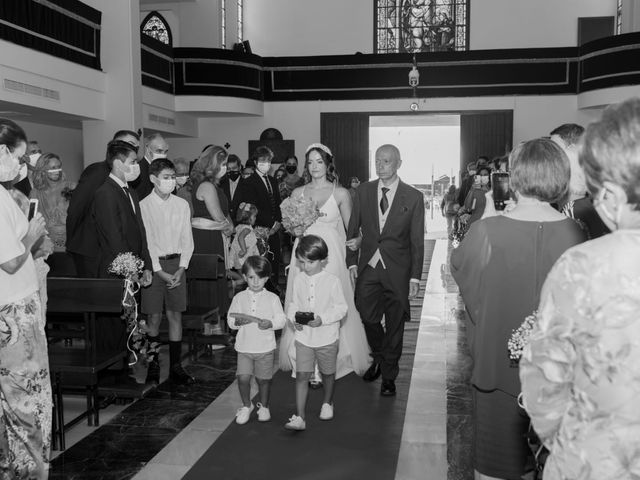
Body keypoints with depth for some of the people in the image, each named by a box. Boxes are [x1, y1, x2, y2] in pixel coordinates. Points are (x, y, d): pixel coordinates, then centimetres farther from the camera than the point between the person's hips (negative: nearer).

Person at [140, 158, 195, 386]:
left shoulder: (182, 205, 5)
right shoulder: (143, 206, -5)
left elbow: (187, 240, 6)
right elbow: (146, 243, -7)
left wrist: (181, 268, -4)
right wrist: (160, 272, -11)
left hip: (177, 263, 3)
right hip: (153, 265, -3)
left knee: (175, 315, 5)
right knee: (154, 317, 1)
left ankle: (176, 366, 12)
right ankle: (153, 365, 14)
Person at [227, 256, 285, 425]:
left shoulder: (272, 298, -2)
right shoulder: (239, 298, 3)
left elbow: (281, 320, -4)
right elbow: (230, 320, 3)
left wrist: (270, 323, -22)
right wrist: (238, 321, -18)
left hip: (265, 348, -1)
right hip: (244, 347, 1)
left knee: (263, 379, 8)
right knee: (243, 378, -8)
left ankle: (264, 406, 32)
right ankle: (246, 406, 18)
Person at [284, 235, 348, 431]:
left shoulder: (332, 281, -12)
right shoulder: (299, 281, 0)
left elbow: (341, 308, -10)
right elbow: (293, 304, 9)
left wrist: (323, 319, -23)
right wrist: (293, 317, -12)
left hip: (327, 337, -2)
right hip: (303, 337, 2)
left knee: (327, 373, 17)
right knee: (301, 376, -3)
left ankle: (327, 403, 43)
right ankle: (299, 417, -1)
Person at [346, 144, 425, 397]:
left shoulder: (413, 197, -4)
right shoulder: (363, 191, 4)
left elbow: (417, 240, -3)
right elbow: (353, 228, 8)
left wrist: (415, 276, -6)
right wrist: (352, 262, 1)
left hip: (397, 271, -2)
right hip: (368, 267, 2)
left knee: (395, 324, 7)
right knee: (368, 317, 6)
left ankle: (389, 376, 24)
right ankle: (379, 359, 35)